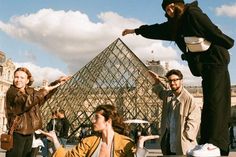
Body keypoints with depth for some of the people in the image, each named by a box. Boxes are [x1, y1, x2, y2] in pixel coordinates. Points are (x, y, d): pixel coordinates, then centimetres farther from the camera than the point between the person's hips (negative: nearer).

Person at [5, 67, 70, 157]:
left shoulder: (30, 91, 10)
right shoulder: (11, 92, -13)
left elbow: (44, 96, 24)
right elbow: (26, 102, -29)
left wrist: (58, 82, 12)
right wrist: (43, 91, -29)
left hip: (29, 133, 8)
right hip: (17, 133, -8)